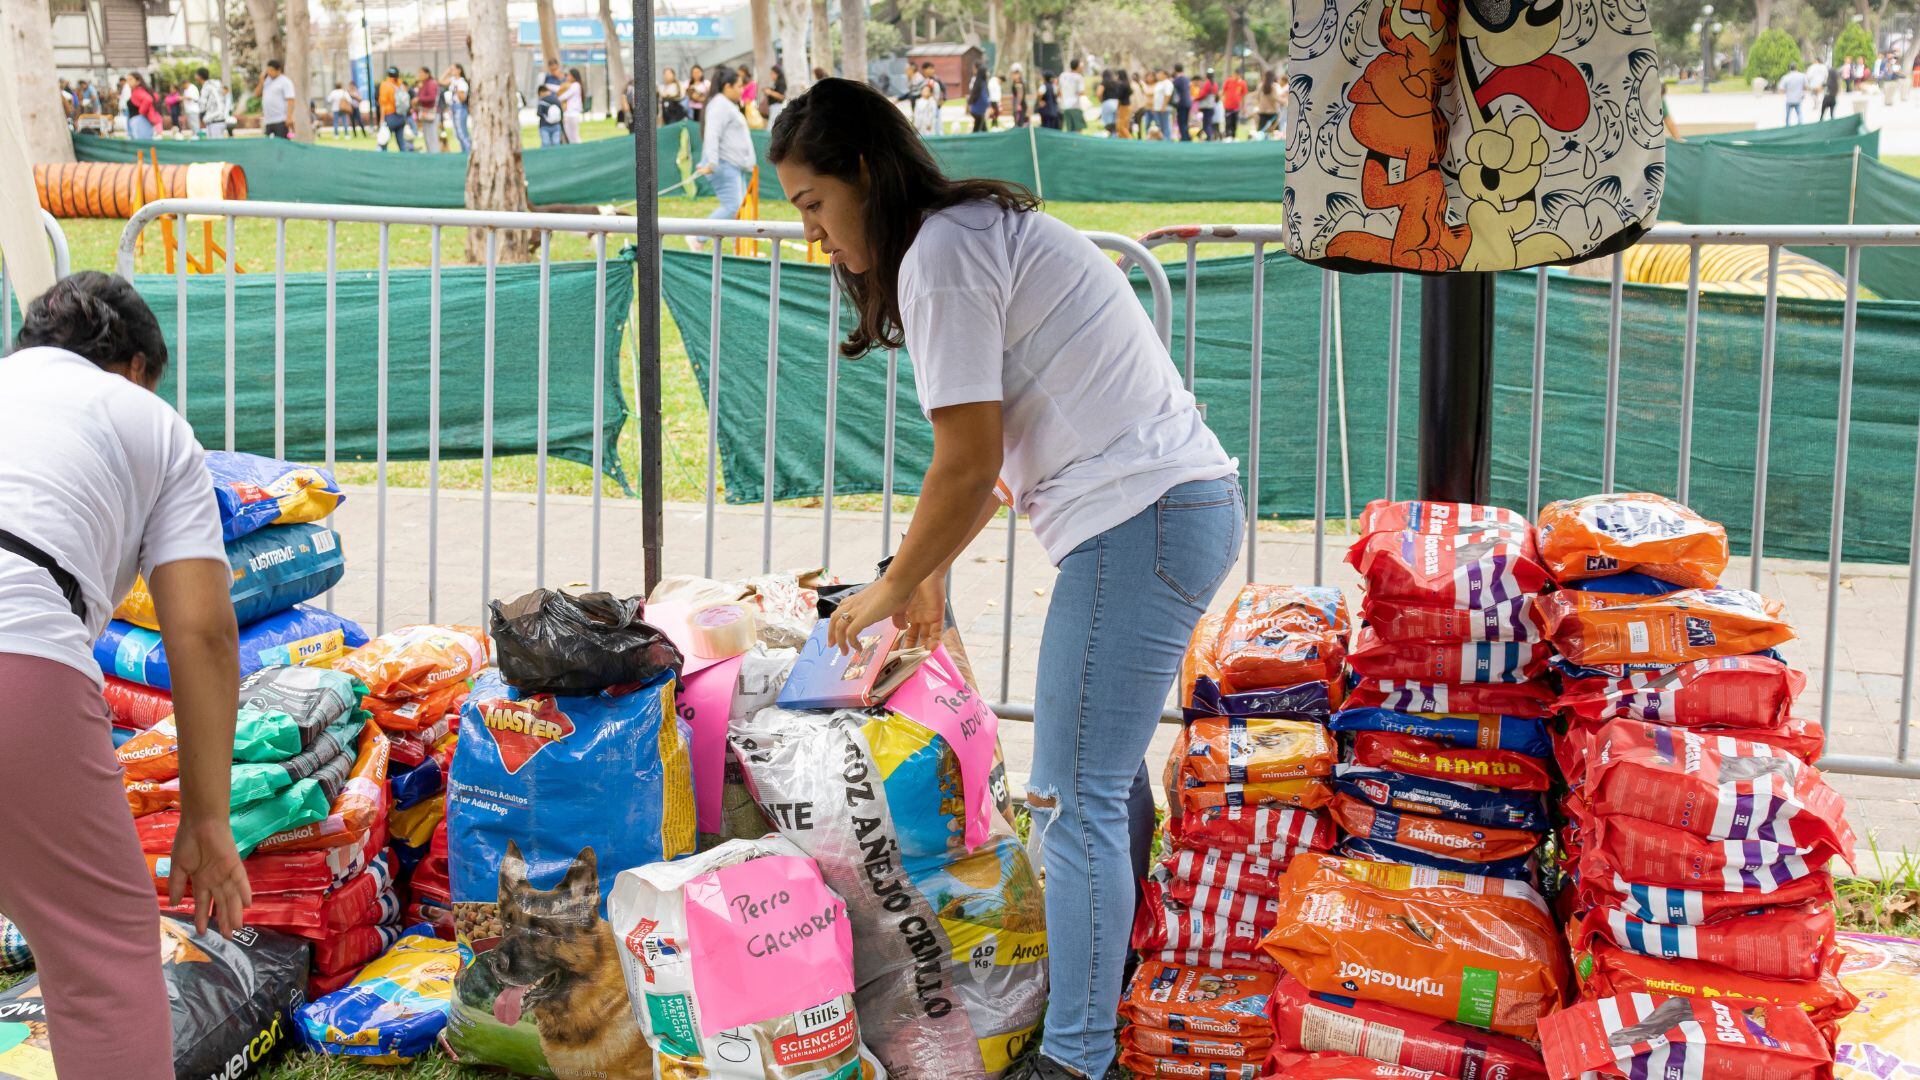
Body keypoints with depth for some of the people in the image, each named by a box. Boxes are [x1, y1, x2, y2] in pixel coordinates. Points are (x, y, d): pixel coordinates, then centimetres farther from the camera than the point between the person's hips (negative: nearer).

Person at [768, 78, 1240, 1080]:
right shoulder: (988, 230, 20)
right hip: (1186, 506, 11)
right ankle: (1107, 965, 33)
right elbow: (999, 450, 22)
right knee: (1106, 768, 20)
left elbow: (969, 467, -14)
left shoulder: (939, 257, -12)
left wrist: (891, 588, -1)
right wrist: (931, 573, 23)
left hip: (1140, 523, -11)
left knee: (1074, 798, -7)